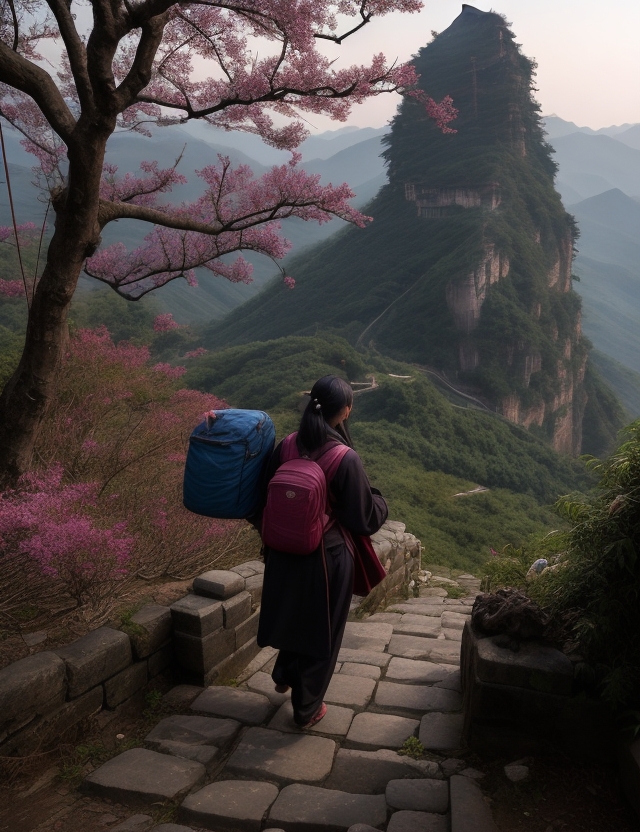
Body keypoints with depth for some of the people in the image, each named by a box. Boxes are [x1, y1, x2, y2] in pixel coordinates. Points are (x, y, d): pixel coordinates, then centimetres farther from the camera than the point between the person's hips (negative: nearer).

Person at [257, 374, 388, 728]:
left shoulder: (286, 446, -9)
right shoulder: (346, 459, -24)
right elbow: (366, 519, -16)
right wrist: (379, 499, 6)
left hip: (284, 553, 5)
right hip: (328, 557, -5)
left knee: (293, 615, 30)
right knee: (321, 630, 15)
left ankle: (284, 676, 50)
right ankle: (307, 709, 31)